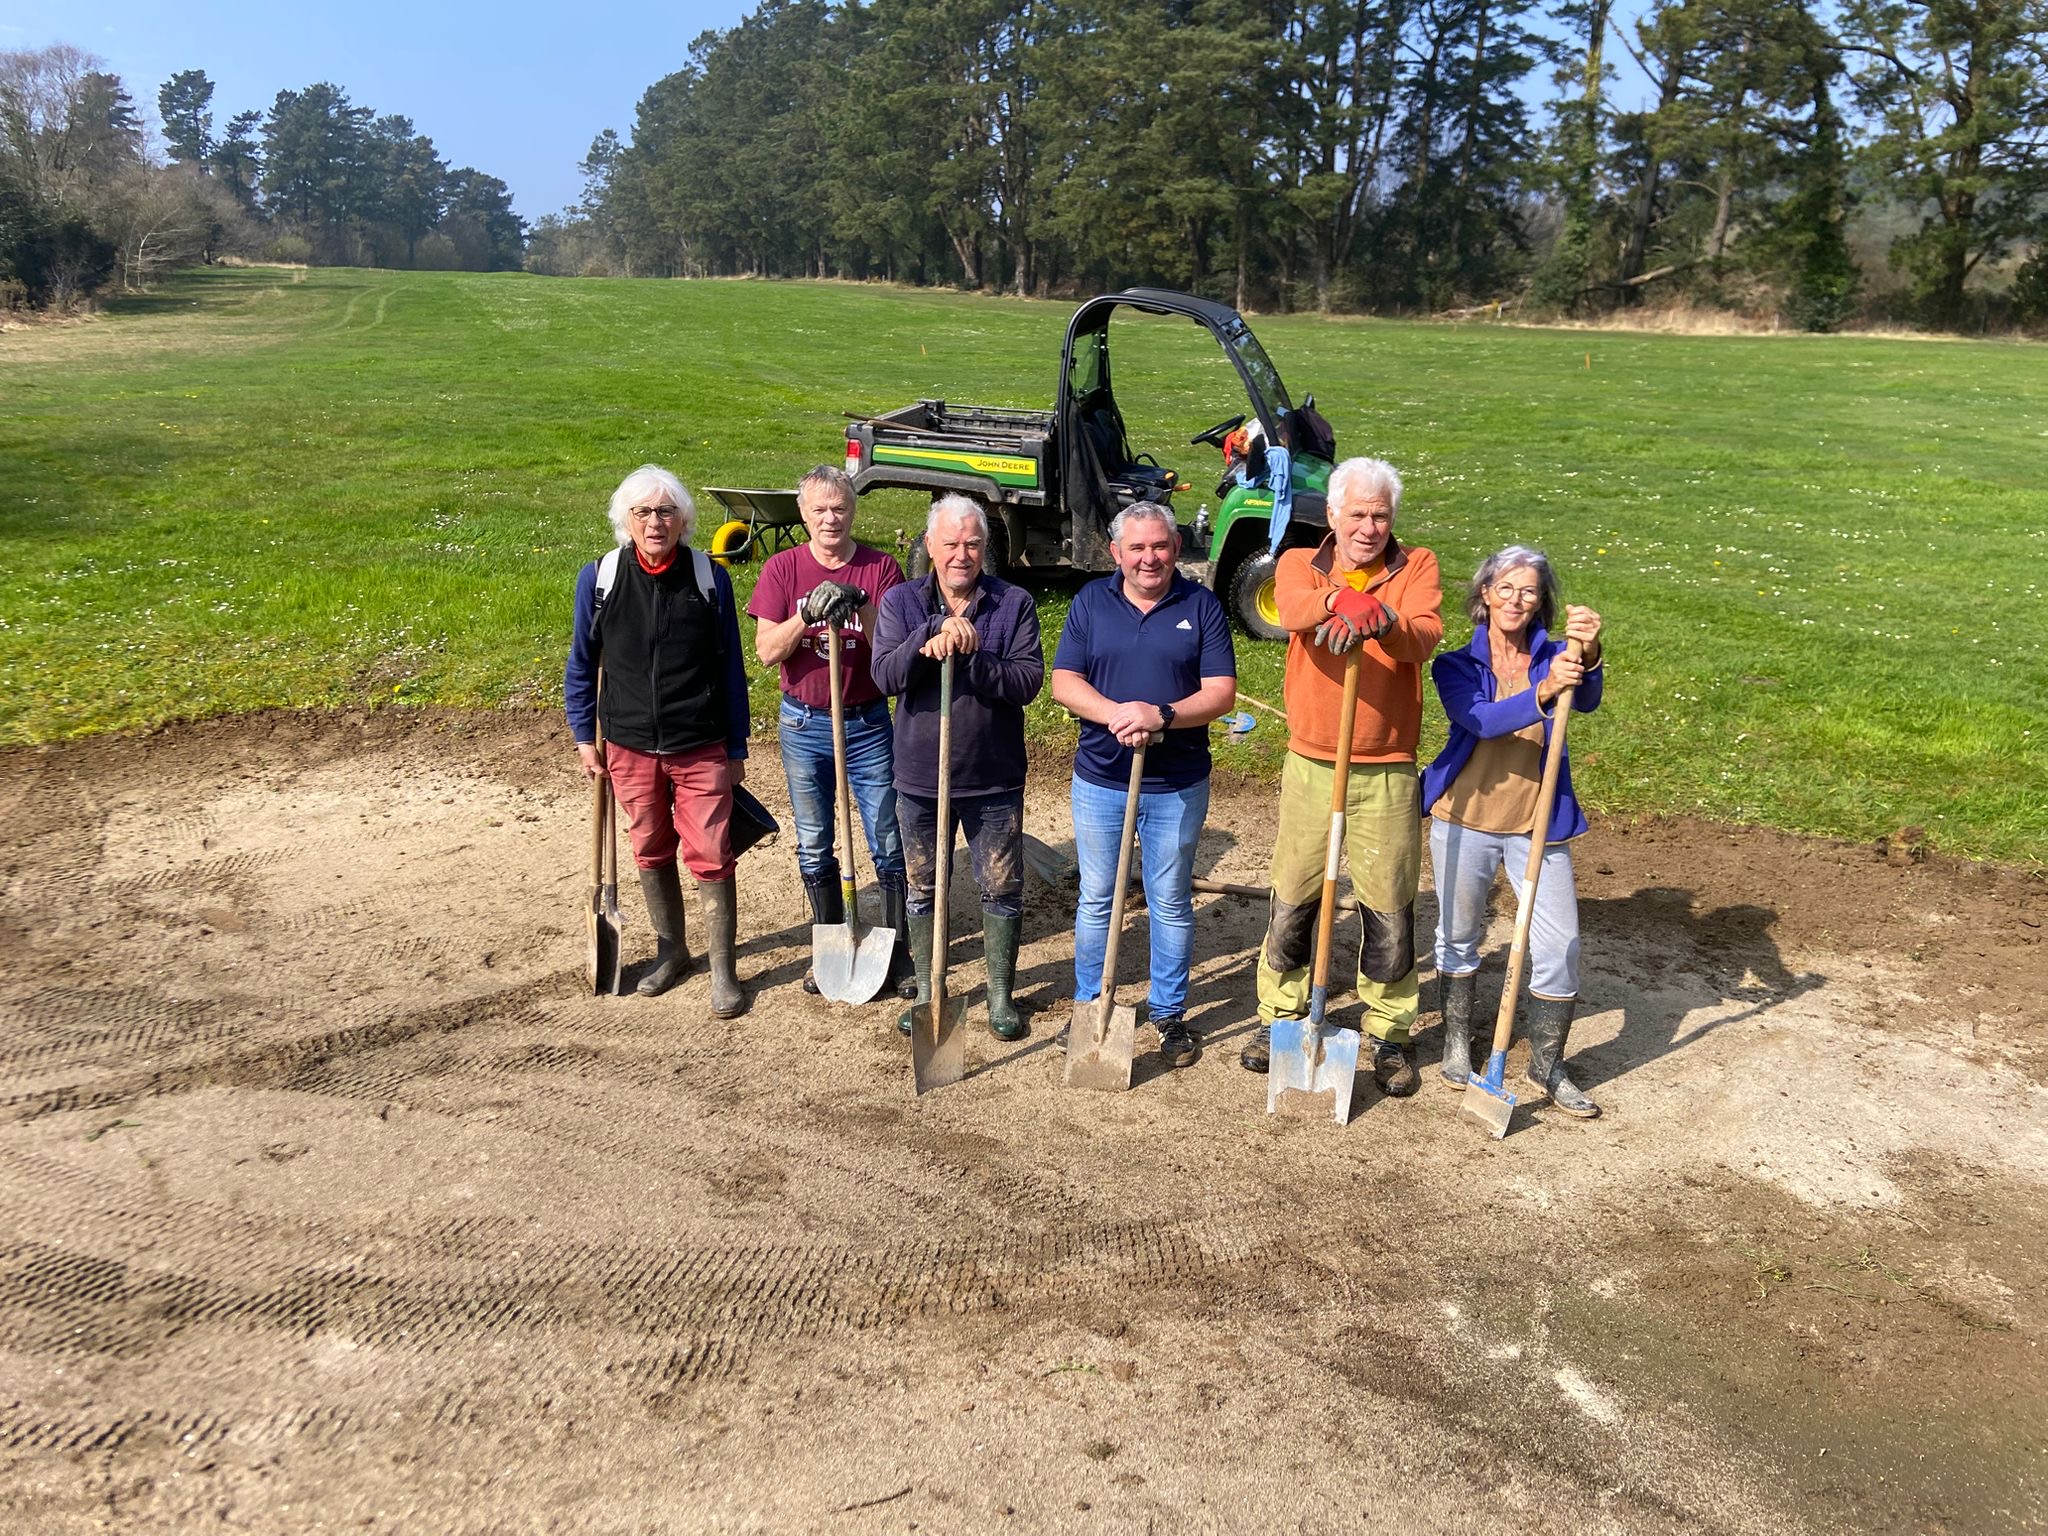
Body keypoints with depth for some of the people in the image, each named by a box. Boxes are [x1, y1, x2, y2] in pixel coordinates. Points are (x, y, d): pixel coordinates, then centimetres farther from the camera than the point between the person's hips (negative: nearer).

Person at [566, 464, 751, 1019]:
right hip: (630, 748, 2)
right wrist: (584, 736, 6)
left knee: (711, 857, -1)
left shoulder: (710, 578, -5)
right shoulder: (598, 578, -3)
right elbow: (582, 664, 8)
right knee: (652, 853, 15)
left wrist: (737, 747, 4)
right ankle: (671, 951, 35)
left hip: (701, 749, -2)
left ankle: (723, 971, 12)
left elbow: (730, 668, 2)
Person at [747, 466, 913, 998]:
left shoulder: (881, 568, -4)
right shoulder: (782, 569, -2)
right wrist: (807, 615, -26)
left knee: (888, 844, 2)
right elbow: (766, 651, -10)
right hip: (803, 724, 1)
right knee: (814, 846, 11)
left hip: (868, 722, -1)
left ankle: (898, 951, 16)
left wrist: (862, 611, -27)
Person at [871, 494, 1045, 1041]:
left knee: (1002, 890, 8)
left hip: (994, 777, -1)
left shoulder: (1015, 604, -4)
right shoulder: (901, 602, -1)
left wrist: (970, 656, -26)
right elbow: (885, 676, -15)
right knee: (922, 890, 14)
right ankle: (926, 991, 30)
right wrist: (932, 636, -28)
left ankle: (1001, 994, 25)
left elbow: (1028, 682, -14)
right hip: (920, 776, 1)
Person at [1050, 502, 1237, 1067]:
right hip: (1099, 780, 1)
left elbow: (1221, 691, -8)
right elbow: (1063, 682, -5)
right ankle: (1089, 1006, 27)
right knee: (1096, 900, 12)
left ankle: (1169, 1012, 25)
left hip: (1178, 786, -1)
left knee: (1171, 904, 10)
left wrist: (1163, 715, -24)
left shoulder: (1201, 605, -2)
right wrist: (1115, 714, -23)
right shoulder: (1091, 601, 2)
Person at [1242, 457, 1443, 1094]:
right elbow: (1291, 609, -25)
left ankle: (1390, 1035, 24)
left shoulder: (1417, 567, -1)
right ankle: (1277, 1017, 30)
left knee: (1389, 912, 7)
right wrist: (1340, 598, -47)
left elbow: (1424, 637, -21)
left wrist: (1382, 620, -43)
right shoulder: (1300, 564, 1)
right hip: (1310, 766, 1)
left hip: (1388, 772, -1)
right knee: (1291, 904, 12)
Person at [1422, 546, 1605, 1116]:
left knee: (1559, 945, -1)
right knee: (1458, 936, 14)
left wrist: (1588, 654, -43)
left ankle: (1547, 1065, 16)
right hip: (1465, 818, 0)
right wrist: (1541, 694, -40)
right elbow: (1480, 721, -23)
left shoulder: (1553, 656, -1)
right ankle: (1456, 1043, 34)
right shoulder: (1457, 665, -4)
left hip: (1539, 825, 0)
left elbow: (1586, 700, -22)